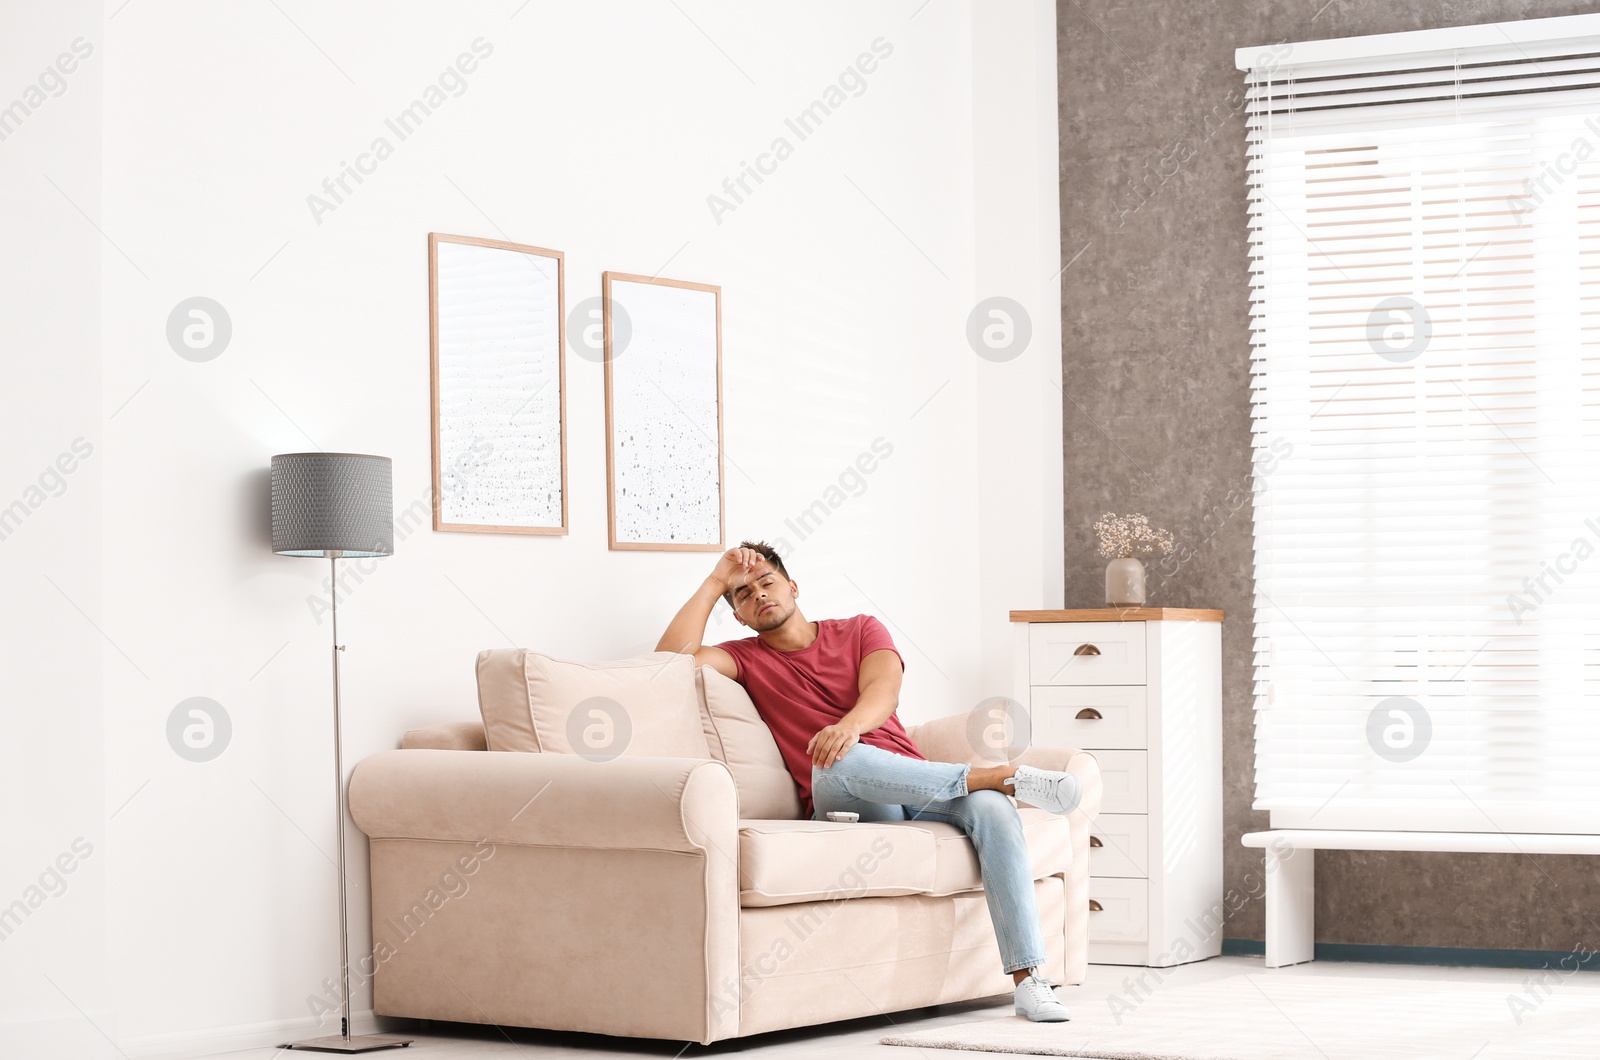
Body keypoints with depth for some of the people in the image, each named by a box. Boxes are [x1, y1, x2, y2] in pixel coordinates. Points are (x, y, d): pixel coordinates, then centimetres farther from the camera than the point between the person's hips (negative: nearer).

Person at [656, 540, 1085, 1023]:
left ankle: (1029, 979, -33)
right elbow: (676, 652, -2)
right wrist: (718, 580, 5)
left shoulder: (860, 630, 18)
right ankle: (1002, 774, -28)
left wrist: (851, 725, -27)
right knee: (836, 761, -38)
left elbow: (884, 690, -3)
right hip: (842, 802, -2)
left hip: (919, 788, 2)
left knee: (993, 809, -30)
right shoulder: (747, 658, 17)